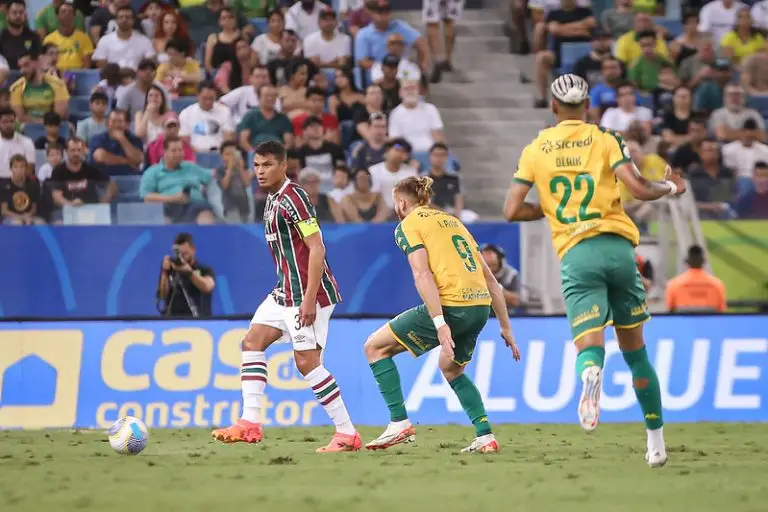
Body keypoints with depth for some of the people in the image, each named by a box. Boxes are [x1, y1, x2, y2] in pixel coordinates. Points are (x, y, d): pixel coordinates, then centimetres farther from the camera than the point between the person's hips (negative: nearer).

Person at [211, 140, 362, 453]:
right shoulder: (273, 200, 15)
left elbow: (317, 248, -20)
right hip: (285, 291, 10)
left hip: (307, 293, -10)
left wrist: (309, 299, -24)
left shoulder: (293, 198, -15)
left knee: (307, 362, -11)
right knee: (252, 342, 7)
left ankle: (347, 435, -7)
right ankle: (250, 424, 4)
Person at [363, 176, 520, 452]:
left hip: (451, 305, -7)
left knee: (375, 346, 7)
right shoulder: (452, 220, 25)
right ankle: (485, 437, 19)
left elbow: (423, 275, -12)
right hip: (481, 306, 7)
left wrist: (440, 323, -20)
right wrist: (505, 326, 25)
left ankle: (399, 423, 0)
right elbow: (489, 278, 23)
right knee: (451, 369, 31)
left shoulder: (409, 225, 4)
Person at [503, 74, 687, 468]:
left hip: (575, 255, 0)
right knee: (634, 349, 13)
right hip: (618, 247, 0)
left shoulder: (535, 150, 10)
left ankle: (591, 374, -49)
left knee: (589, 345, -11)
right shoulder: (605, 141, 4)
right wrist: (671, 187, 13)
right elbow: (639, 189, -7)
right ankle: (656, 441, 19)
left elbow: (512, 211, 8)